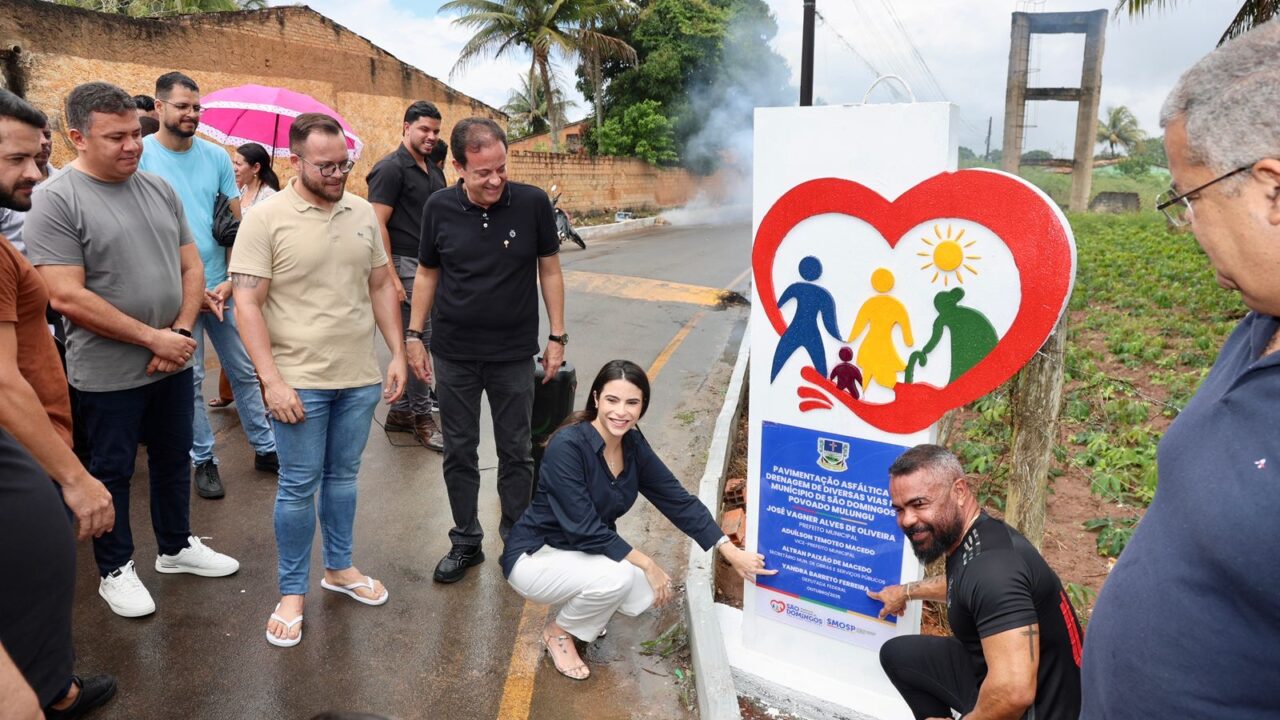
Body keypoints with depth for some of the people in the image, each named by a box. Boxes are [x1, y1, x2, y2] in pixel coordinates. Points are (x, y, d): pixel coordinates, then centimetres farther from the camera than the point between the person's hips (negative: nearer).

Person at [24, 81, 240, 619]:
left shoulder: (159, 189, 5)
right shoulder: (56, 200, -14)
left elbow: (190, 267, 8)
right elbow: (66, 297, -19)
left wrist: (180, 330, -7)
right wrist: (152, 337, -18)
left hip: (174, 364, 6)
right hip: (109, 374, -5)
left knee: (175, 458, 19)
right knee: (112, 472, 11)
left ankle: (176, 547, 38)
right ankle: (115, 570, 28)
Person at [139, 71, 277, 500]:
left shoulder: (216, 156, 4)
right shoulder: (142, 155, -6)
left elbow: (236, 222, 5)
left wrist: (232, 279, -6)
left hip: (223, 287, 3)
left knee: (245, 372, 10)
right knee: (189, 380, 7)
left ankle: (265, 448, 23)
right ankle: (203, 460, 20)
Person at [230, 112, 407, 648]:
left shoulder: (362, 212, 6)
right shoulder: (266, 218, -9)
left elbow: (381, 286, 12)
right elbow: (248, 304, -12)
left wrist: (397, 353, 5)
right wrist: (272, 380, -17)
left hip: (360, 378, 5)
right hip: (300, 381, -4)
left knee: (343, 476, 17)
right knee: (299, 487, 5)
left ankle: (339, 567, 35)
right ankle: (292, 593, 21)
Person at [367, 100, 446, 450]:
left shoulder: (434, 171, 16)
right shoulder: (391, 168, -9)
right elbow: (378, 225, -14)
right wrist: (391, 277, -19)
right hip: (406, 265, -8)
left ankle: (400, 412, 23)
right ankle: (422, 417, 7)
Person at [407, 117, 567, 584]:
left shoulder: (533, 203, -10)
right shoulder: (439, 208, -5)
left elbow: (549, 270, -1)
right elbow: (427, 273, 7)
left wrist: (557, 337, -2)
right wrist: (414, 335, 4)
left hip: (513, 353, -1)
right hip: (453, 353, 2)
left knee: (516, 452, 10)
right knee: (459, 452, 11)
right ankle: (466, 542, 28)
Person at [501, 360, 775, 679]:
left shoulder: (633, 445, -6)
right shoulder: (567, 446, -28)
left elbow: (678, 500, -4)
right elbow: (585, 528, -28)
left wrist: (731, 551, -10)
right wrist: (645, 562, -24)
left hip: (581, 551, 7)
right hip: (534, 556, -7)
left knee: (652, 590, -14)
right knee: (616, 577, -31)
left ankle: (579, 611, 14)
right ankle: (558, 632, -1)